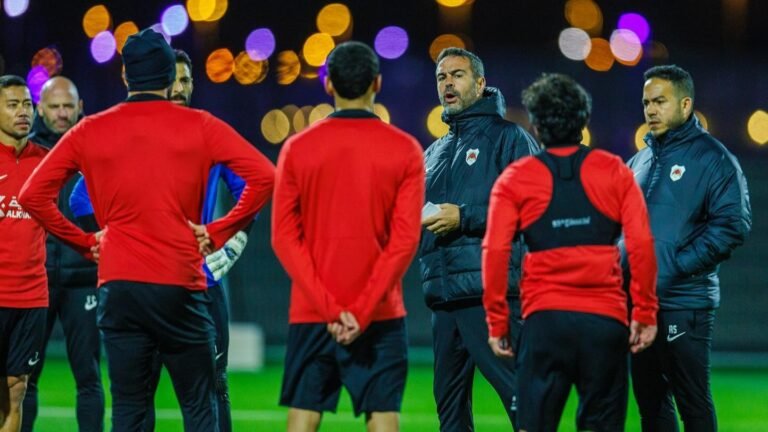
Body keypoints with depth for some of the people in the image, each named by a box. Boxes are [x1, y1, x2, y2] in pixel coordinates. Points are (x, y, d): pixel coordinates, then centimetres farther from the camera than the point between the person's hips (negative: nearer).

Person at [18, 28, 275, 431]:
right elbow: (263, 177, -7)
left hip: (117, 284, 2)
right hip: (180, 284, -2)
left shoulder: (90, 130, 5)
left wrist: (85, 241, 10)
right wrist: (217, 233, -1)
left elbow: (34, 193, 5)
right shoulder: (199, 126, 1)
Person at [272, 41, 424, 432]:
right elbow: (404, 239, -8)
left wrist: (328, 307, -7)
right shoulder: (404, 150, -2)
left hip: (311, 312, 1)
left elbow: (284, 236, -3)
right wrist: (362, 311, -10)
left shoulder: (298, 149, 1)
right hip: (380, 313, -1)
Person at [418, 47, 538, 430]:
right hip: (442, 296, 8)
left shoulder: (508, 138, 1)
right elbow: (416, 217, 28)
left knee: (521, 395, -13)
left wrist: (465, 217, -14)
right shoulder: (434, 154, 24)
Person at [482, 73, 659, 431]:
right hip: (606, 320, 1)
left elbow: (495, 252, -3)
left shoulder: (516, 179, 4)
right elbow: (641, 244, -2)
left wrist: (497, 323, 2)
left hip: (545, 319, -1)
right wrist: (645, 312, 3)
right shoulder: (614, 172, 5)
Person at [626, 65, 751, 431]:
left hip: (684, 303, -7)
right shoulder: (640, 162, 16)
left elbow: (731, 226, -14)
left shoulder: (712, 159, -5)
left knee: (692, 402, -5)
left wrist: (675, 265, -19)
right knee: (651, 401, 11)